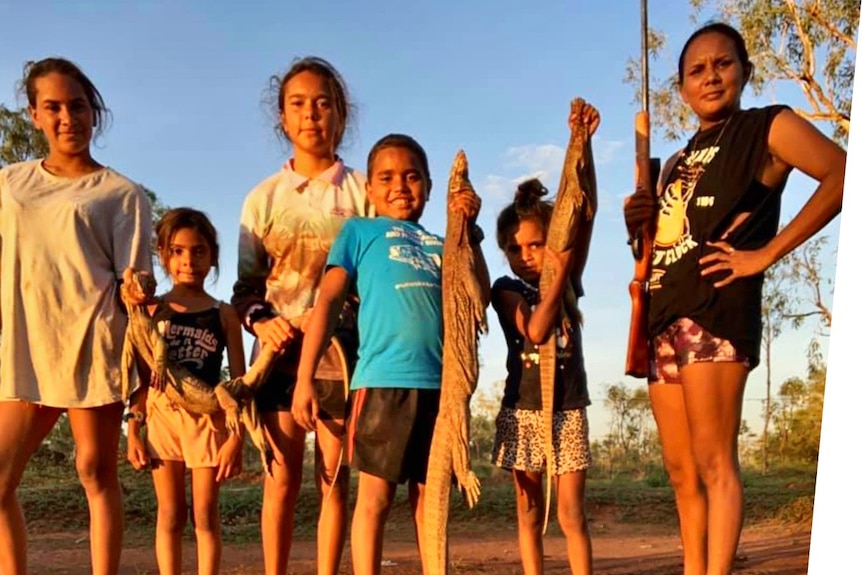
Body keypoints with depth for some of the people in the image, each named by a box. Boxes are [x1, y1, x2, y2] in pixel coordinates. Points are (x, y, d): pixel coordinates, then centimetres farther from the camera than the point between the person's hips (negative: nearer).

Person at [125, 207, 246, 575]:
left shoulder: (223, 314, 1)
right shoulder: (152, 310, 4)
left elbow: (239, 381, 0)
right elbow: (140, 377, 5)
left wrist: (237, 437, -6)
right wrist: (133, 432, 0)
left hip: (209, 417, -1)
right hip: (162, 414, 1)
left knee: (205, 515, 4)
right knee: (170, 515, 9)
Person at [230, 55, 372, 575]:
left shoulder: (362, 191, 6)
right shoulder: (265, 196, 10)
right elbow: (245, 284, 9)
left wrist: (329, 316, -13)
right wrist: (259, 319, -12)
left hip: (341, 348, -1)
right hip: (280, 347, 1)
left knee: (335, 477, 2)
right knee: (283, 477, 1)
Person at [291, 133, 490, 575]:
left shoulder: (439, 245, 21)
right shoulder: (360, 231, 10)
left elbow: (478, 297, 12)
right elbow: (328, 301, 3)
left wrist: (469, 230, 8)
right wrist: (304, 378, -5)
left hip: (441, 384, 4)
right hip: (383, 381, -4)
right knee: (375, 498, 0)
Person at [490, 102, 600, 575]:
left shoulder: (568, 281, 4)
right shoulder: (507, 290, -1)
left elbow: (586, 209, -6)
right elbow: (536, 330, -19)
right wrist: (559, 274, -17)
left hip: (568, 411, 1)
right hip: (523, 411, -1)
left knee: (572, 515, 2)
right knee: (529, 513, 8)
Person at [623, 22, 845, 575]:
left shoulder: (767, 127, 3)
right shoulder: (679, 162, 24)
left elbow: (843, 174, -13)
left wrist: (766, 254, -15)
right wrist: (639, 222, 7)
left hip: (716, 309, -8)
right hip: (665, 317, 8)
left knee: (713, 460, -11)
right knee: (681, 471, 8)